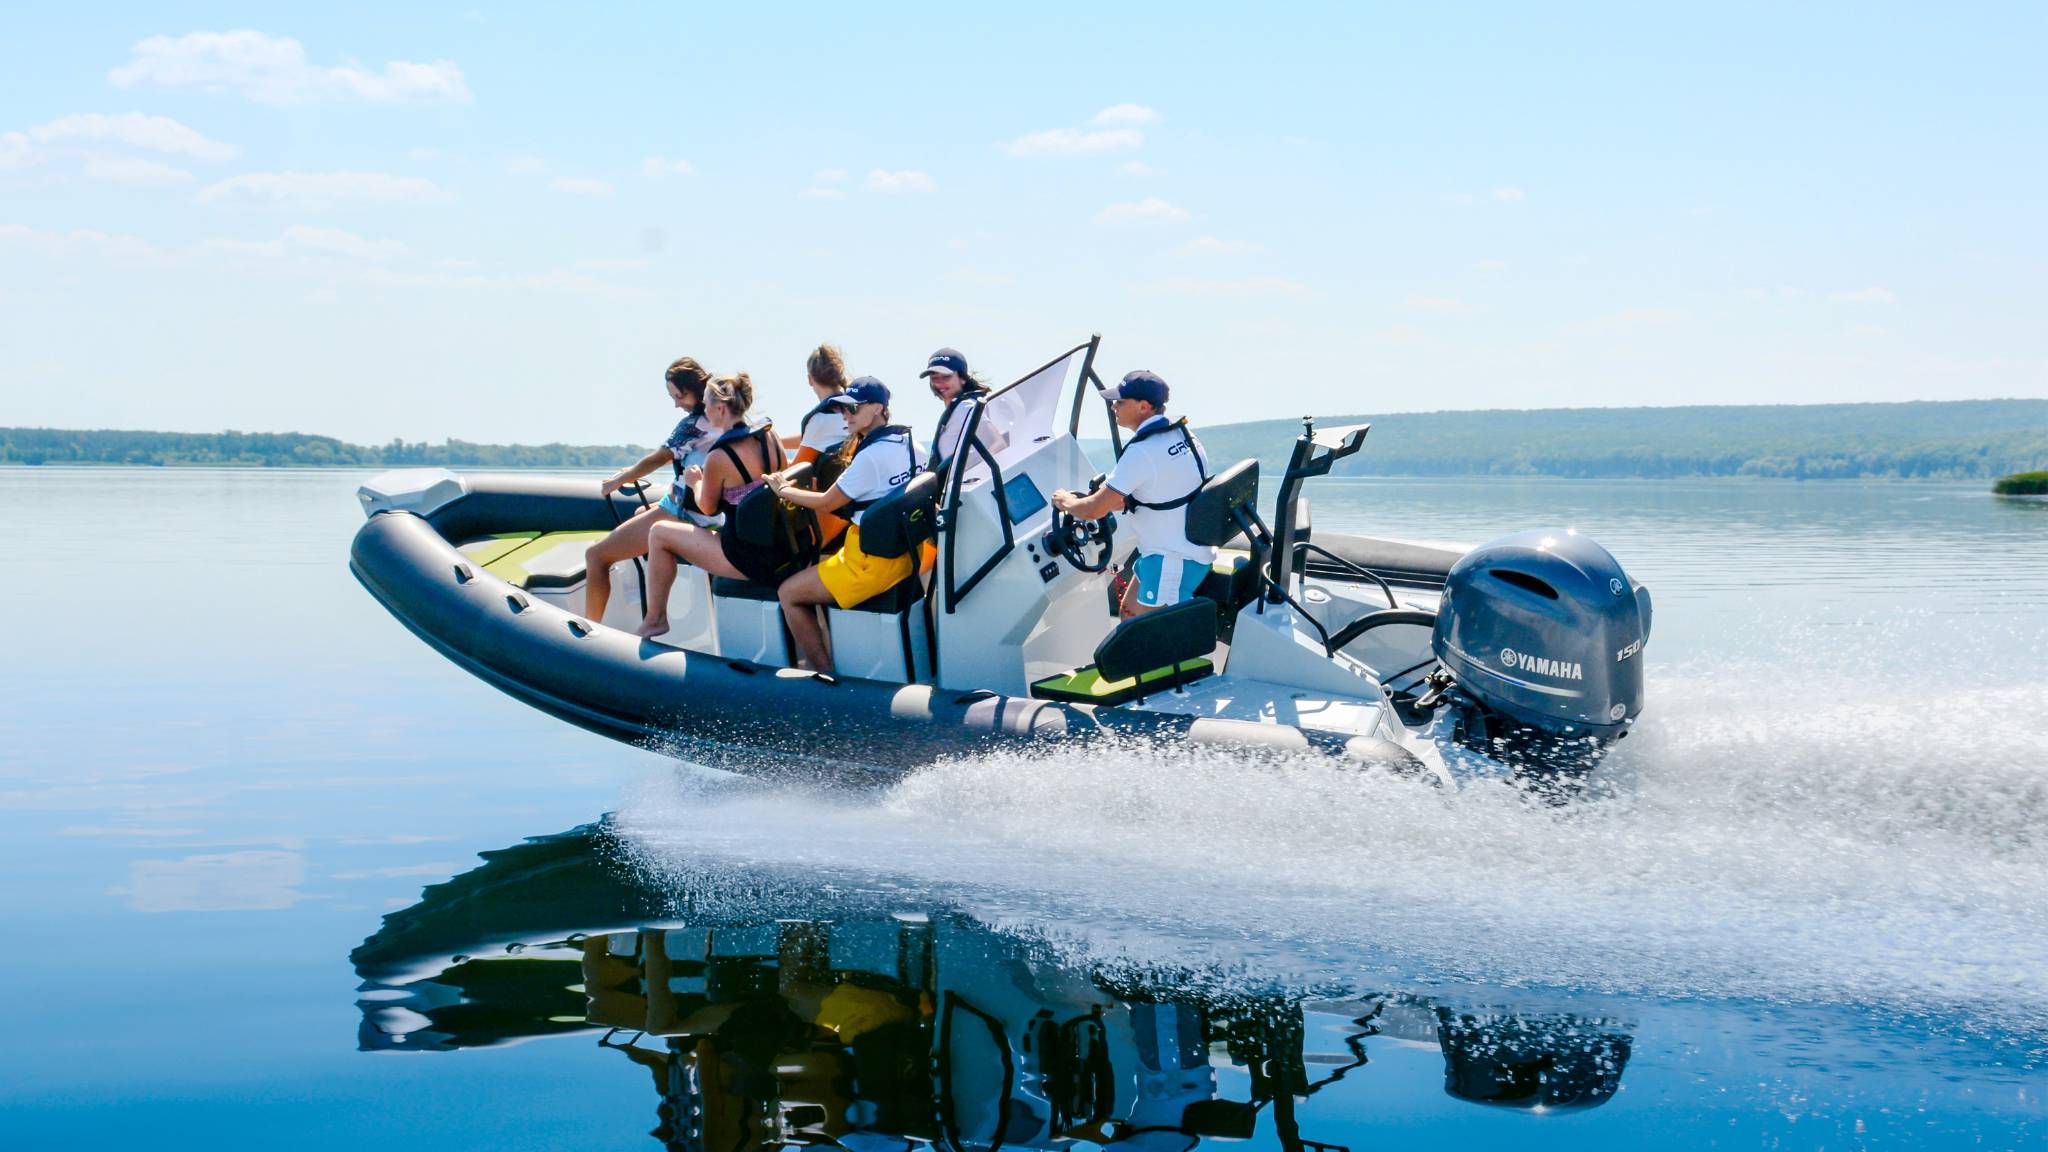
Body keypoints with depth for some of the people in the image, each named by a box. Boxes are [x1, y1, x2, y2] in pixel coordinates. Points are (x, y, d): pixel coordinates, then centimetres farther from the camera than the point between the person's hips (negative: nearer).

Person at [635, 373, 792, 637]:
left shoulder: (718, 458, -18)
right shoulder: (769, 434, 0)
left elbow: (707, 508, -2)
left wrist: (695, 482, 18)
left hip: (748, 561, -8)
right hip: (781, 551, 8)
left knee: (659, 533, 8)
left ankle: (654, 620, 20)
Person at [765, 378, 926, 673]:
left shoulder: (870, 457, -21)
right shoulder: (909, 442, 5)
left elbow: (826, 503, -11)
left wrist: (783, 489, 2)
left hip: (872, 561, -9)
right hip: (904, 552, 10)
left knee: (788, 593, 2)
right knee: (820, 568, 29)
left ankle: (822, 672, 4)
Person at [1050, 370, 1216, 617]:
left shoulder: (1143, 451, -24)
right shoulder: (1180, 433, 3)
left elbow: (1094, 510, -20)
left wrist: (1065, 501, 0)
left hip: (1173, 560, -10)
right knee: (1130, 612, 22)